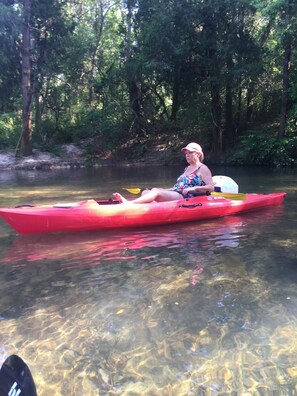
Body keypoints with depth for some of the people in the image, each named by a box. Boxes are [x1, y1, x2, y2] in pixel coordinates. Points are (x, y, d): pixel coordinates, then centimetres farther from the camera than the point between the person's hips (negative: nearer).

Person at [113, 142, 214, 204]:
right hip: (174, 194, 9)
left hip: (186, 198, -9)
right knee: (145, 192, -9)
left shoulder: (203, 169, 3)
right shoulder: (187, 168, 27)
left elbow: (211, 188, -8)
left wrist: (192, 189, -15)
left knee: (156, 191, -29)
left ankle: (129, 203, -41)